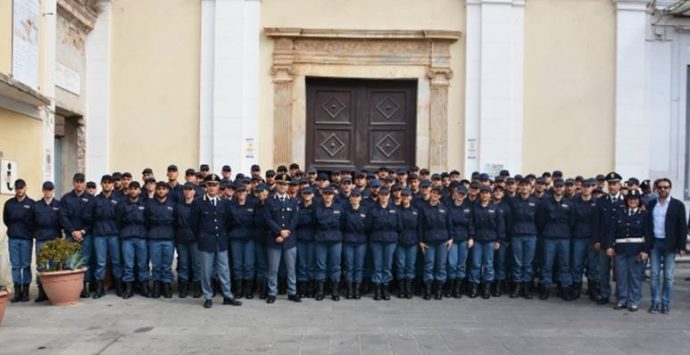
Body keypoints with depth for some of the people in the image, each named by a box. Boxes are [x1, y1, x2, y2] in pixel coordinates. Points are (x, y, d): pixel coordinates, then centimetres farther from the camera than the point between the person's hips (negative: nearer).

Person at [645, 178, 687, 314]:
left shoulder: (677, 205, 0)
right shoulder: (651, 204, 7)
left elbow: (683, 226, -3)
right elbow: (647, 225, 6)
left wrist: (681, 246, -9)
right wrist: (646, 244, 1)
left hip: (670, 244, -2)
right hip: (654, 243, 2)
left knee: (668, 275, 3)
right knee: (654, 275, 4)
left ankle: (666, 303, 10)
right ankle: (655, 302, 11)